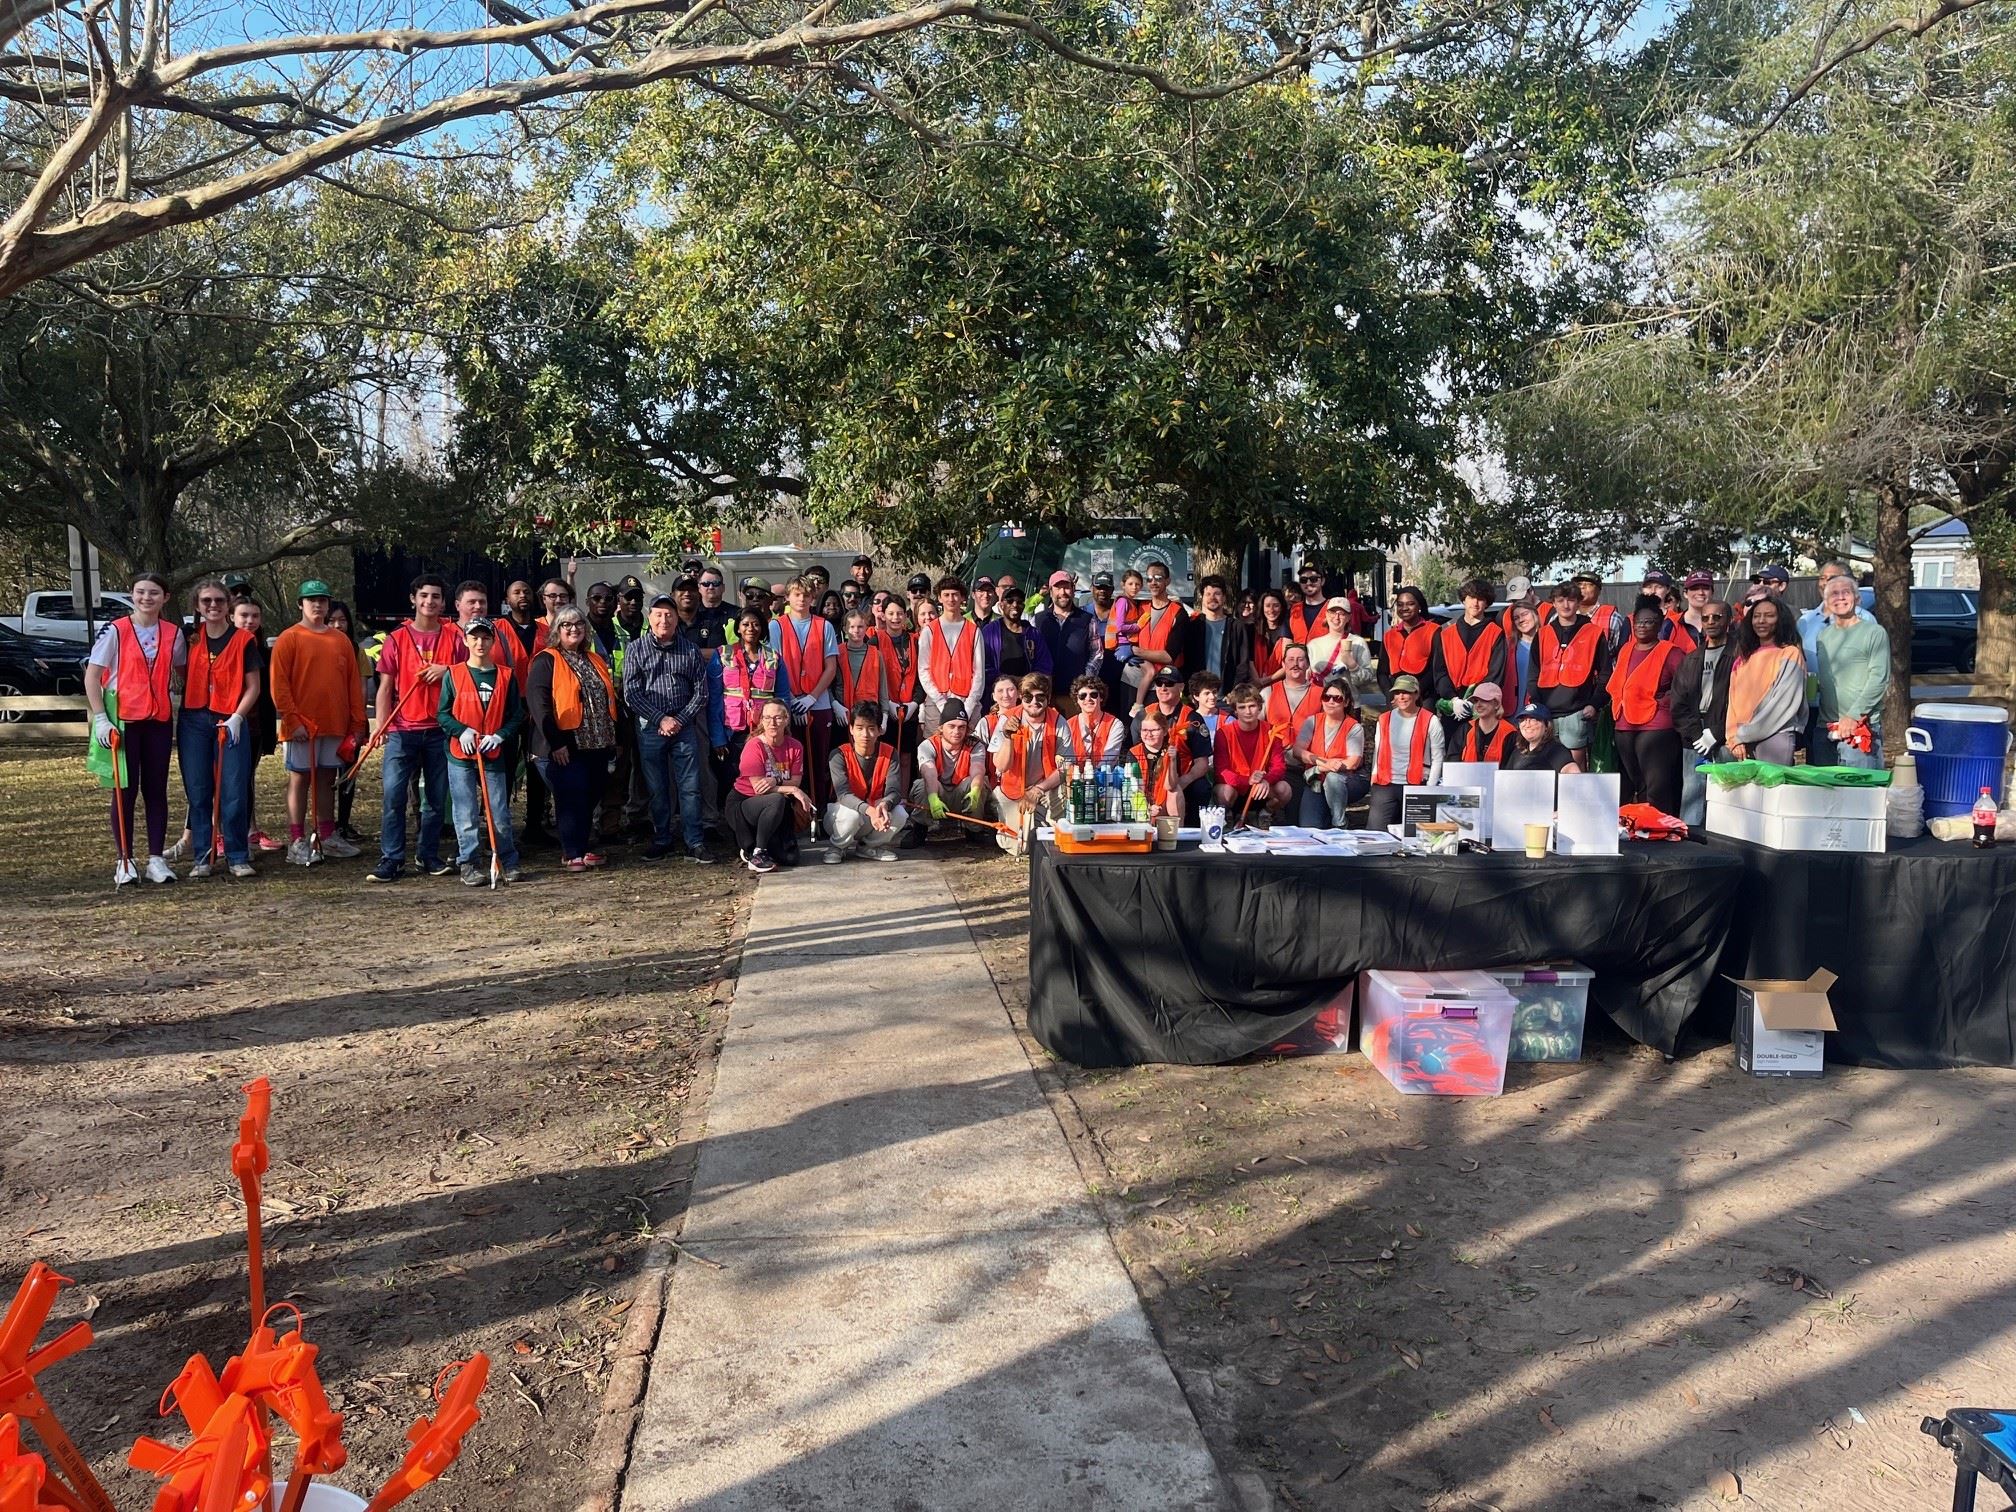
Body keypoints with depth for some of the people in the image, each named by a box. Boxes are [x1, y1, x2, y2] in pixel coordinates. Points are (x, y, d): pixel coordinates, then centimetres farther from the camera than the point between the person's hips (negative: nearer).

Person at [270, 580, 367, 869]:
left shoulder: (341, 640, 12)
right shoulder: (289, 638, -2)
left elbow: (353, 683, 12)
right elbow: (279, 684, -8)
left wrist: (357, 722, 7)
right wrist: (292, 720, -15)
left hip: (335, 724, 5)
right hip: (302, 725, -5)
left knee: (327, 779, 11)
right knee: (299, 779, 0)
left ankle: (326, 837, 20)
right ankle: (297, 842, 2)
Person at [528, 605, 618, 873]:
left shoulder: (595, 660, 17)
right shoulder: (546, 661, -5)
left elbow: (609, 698, 22)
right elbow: (537, 702, -15)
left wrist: (613, 735, 15)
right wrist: (555, 742, -19)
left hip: (596, 745, 7)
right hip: (564, 747, -7)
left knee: (590, 799, 10)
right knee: (572, 800, -5)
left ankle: (583, 847, 21)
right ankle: (573, 853, 4)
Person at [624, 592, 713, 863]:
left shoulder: (691, 650, 6)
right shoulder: (636, 649, 3)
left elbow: (701, 691, 4)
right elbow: (631, 694, -3)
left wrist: (680, 720, -8)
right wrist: (660, 719, -11)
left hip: (684, 727, 0)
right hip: (650, 729, 0)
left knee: (690, 787, -1)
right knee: (657, 789, 8)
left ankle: (695, 843, 3)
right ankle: (662, 841, 19)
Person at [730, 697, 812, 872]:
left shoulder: (795, 747, -2)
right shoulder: (754, 746, -16)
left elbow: (796, 782, -8)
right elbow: (758, 787, -20)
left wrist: (776, 781, -28)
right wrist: (792, 789, -24)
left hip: (777, 809, 5)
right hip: (742, 804, -4)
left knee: (790, 858, -11)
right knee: (777, 800, -37)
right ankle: (756, 853, -21)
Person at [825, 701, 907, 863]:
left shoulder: (890, 753, -11)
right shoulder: (840, 755, -19)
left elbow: (894, 791, -19)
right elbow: (843, 794, -31)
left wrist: (884, 804, -45)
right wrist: (869, 810, -49)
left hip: (876, 810, 3)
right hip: (845, 810, -3)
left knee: (900, 814, -26)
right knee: (852, 815, -37)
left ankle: (869, 847, 3)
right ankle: (836, 847, -3)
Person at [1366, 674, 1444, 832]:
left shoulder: (1430, 722, -1)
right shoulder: (1384, 719, 10)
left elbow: (1437, 759, -1)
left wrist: (1429, 790, -8)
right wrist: (1373, 784, 4)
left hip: (1416, 784, -3)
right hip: (1385, 785, 3)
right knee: (1375, 830, -8)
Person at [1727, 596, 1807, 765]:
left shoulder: (1790, 654, 1)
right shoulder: (1744, 658, 16)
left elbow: (1782, 701, -8)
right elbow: (1734, 701, 11)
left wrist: (1744, 734, -9)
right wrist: (1735, 739, -3)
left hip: (1776, 737, -5)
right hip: (1744, 743, 5)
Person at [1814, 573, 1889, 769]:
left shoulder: (1874, 633, -2)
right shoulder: (1823, 635, 17)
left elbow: (1879, 679, -10)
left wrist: (1853, 716, -15)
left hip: (1861, 728, -6)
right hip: (1824, 729, 6)